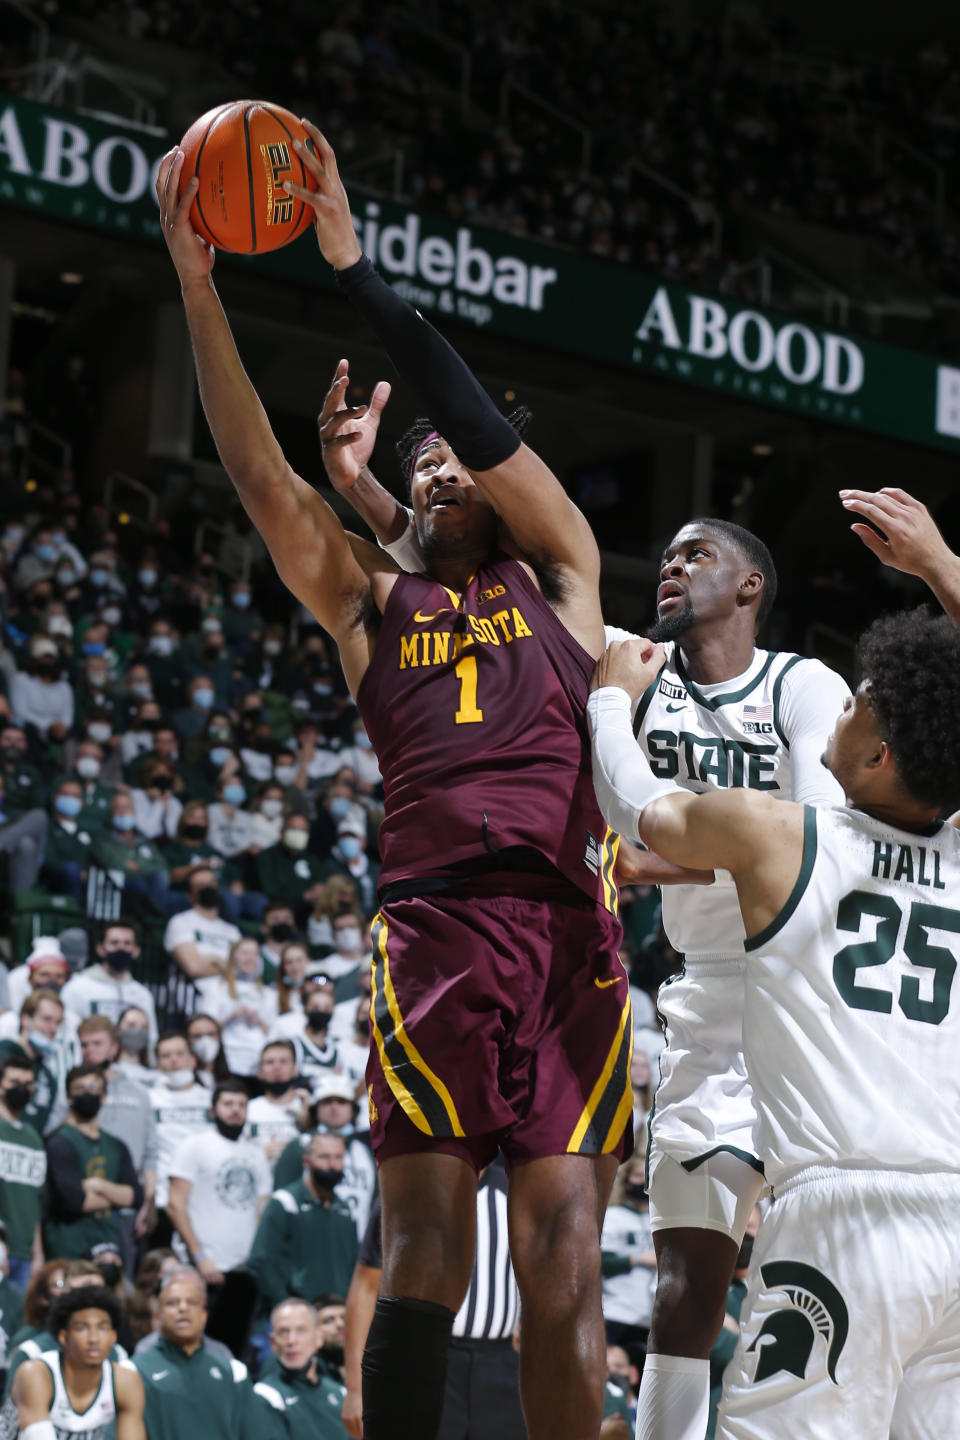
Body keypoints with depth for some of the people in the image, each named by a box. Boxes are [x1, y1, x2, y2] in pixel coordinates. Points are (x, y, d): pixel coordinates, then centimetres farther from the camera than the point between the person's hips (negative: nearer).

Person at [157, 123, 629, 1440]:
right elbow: (258, 475, 8)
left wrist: (357, 272, -2)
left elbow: (483, 421, 3)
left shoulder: (559, 577, 16)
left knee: (563, 1254, -4)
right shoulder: (369, 607, 20)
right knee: (424, 1245, -6)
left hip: (567, 927, -1)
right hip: (431, 925, 1)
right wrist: (197, 286, -2)